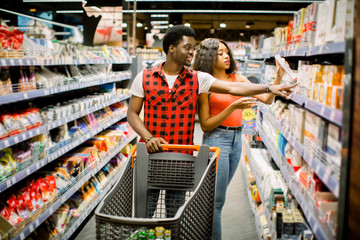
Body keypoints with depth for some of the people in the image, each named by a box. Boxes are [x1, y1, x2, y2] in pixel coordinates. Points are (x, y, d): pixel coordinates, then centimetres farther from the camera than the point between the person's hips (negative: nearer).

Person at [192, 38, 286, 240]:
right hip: (217, 139, -6)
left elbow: (267, 99, 7)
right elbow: (206, 125, -11)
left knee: (217, 195, 17)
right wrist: (233, 107, -20)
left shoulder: (238, 79, 7)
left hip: (236, 139, 6)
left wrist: (278, 79, -9)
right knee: (217, 199, -3)